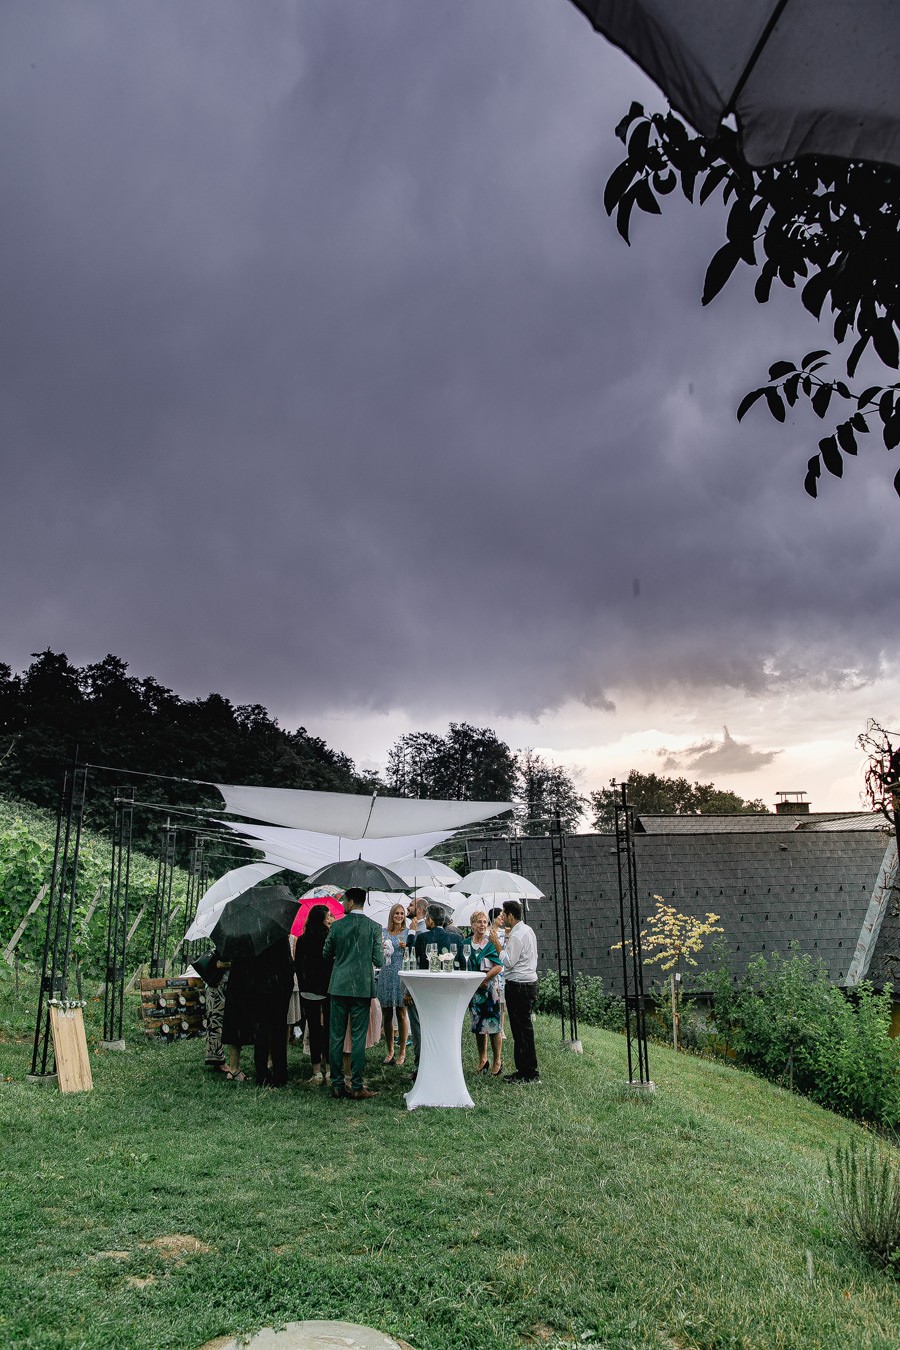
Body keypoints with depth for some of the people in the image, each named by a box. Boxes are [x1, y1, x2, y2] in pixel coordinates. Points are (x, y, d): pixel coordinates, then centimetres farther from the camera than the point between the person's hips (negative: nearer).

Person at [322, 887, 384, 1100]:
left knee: (336, 1036, 8)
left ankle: (337, 1084, 13)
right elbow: (379, 961, -5)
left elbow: (326, 954, 9)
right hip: (362, 987, -1)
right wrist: (382, 949, 16)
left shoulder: (336, 926, -2)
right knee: (358, 1037, 3)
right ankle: (357, 1087, 5)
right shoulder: (373, 927, -5)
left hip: (339, 986, 1)